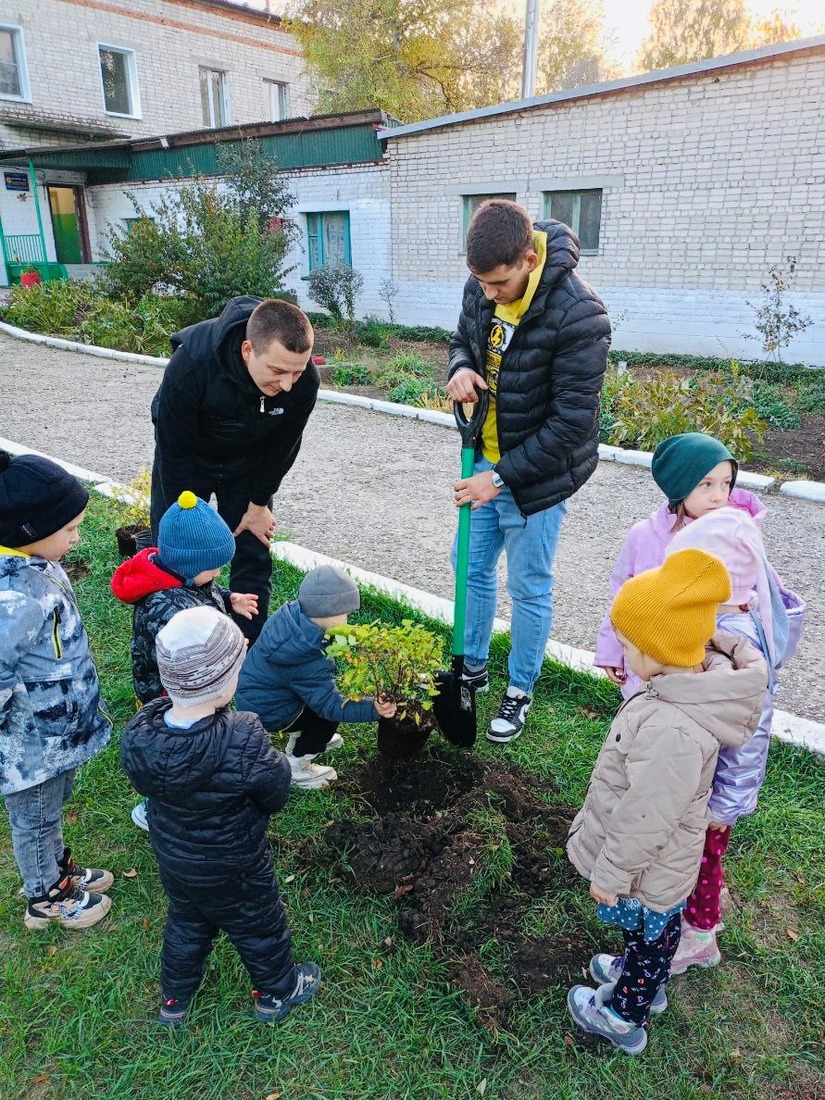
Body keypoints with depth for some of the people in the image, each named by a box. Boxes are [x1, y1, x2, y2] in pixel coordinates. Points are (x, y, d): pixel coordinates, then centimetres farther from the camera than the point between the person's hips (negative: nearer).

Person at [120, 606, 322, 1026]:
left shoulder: (137, 737, -26)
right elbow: (276, 793, -23)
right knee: (259, 927, 25)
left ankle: (174, 999, 55)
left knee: (186, 923, 32)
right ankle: (277, 991, 51)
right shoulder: (245, 746, -41)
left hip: (170, 858, 4)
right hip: (231, 869, -4)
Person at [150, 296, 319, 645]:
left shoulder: (304, 380, -31)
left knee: (253, 556, 3)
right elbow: (174, 451, -26)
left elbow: (281, 447, -12)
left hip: (249, 464, 2)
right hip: (188, 460, -2)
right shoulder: (191, 364, -39)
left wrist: (259, 505, -3)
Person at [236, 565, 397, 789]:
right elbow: (330, 705, -30)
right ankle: (295, 766, 11)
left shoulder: (290, 613, -15)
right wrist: (373, 709, -39)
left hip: (251, 689, 8)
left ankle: (299, 737, 36)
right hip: (266, 712, -8)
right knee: (329, 714, -1)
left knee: (323, 685, 18)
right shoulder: (307, 662, -37)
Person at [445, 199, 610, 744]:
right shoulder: (482, 288, -6)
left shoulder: (579, 315, -27)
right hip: (486, 460, 7)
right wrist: (460, 368, -11)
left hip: (539, 473, -7)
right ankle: (473, 667, 40)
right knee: (472, 567, 18)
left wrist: (502, 477, -22)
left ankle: (520, 692, 29)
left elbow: (572, 422, -24)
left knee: (529, 588, 6)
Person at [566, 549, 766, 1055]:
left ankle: (625, 1017, 44)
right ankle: (646, 981, 57)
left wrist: (610, 873, -18)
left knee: (649, 933, 18)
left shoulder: (670, 731, -41)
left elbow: (645, 819, -32)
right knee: (659, 928, 31)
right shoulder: (698, 685, -14)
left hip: (647, 870, -8)